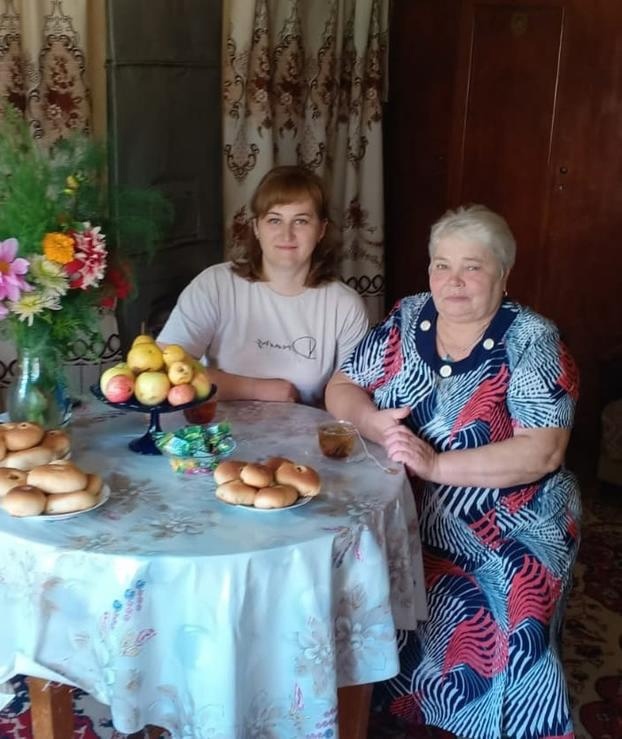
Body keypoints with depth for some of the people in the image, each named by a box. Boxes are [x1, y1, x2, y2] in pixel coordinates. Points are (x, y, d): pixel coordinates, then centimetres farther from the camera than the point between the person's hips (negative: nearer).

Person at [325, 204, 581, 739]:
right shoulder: (406, 319, 5)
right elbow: (340, 389, 8)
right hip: (406, 514, 4)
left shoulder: (532, 342, -10)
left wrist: (436, 463, -27)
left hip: (510, 530, -4)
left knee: (493, 631, -25)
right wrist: (373, 421, -15)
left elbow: (542, 452, -18)